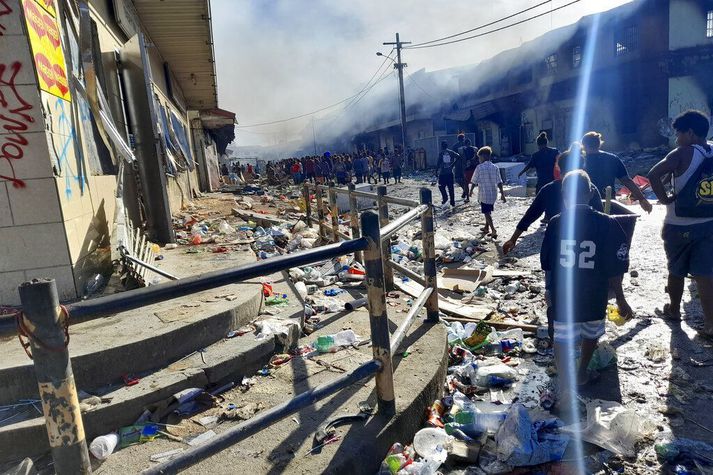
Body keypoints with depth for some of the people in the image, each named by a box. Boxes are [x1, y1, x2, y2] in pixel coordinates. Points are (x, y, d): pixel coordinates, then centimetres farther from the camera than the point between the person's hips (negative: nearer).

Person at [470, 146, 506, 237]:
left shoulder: (480, 167, -11)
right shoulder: (495, 167, 1)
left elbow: (475, 181, -5)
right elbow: (499, 182, -1)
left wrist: (471, 191, 10)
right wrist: (502, 194, 3)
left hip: (484, 194, -5)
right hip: (493, 193, 5)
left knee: (487, 212, 0)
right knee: (488, 211, 21)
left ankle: (493, 231, -10)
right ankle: (486, 227, 35)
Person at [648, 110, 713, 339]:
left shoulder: (683, 154, -14)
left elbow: (653, 175, -26)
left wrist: (665, 199, -13)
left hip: (679, 226, -4)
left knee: (676, 271, 15)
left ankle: (674, 309, 33)